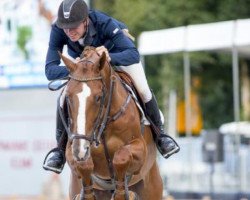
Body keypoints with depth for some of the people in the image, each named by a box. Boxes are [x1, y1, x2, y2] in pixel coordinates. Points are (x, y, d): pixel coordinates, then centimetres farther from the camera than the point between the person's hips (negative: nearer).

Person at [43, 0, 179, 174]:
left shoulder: (104, 23, -44)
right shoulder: (58, 30, -38)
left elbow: (133, 54, -49)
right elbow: (50, 70, -40)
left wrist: (110, 57, -68)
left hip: (116, 51, -1)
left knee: (143, 90, -14)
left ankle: (160, 134, 14)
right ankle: (61, 149, 1)